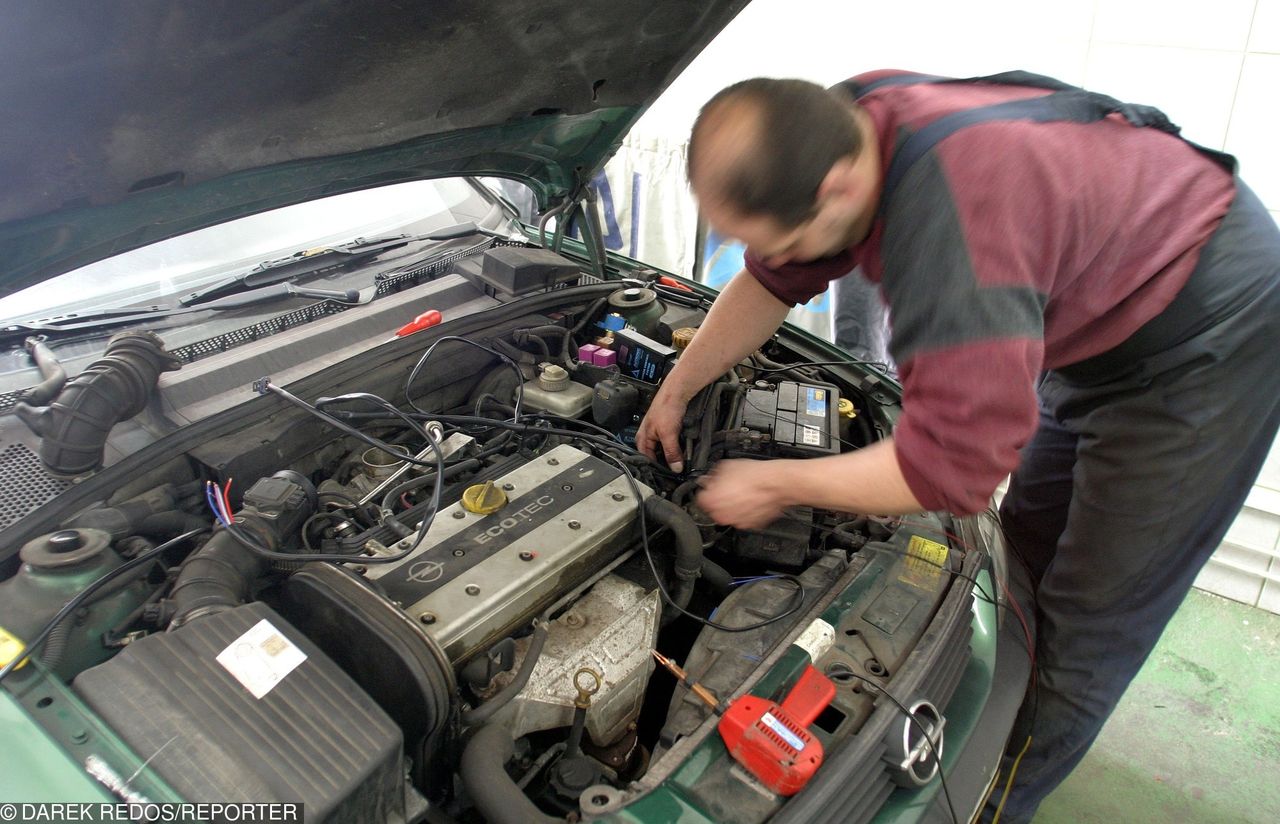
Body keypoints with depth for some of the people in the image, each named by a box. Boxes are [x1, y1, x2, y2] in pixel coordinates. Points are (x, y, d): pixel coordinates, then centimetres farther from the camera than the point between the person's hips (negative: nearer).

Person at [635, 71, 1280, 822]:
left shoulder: (952, 216, -43)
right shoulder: (840, 126, -15)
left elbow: (951, 467, -38)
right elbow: (773, 283, 1)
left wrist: (774, 484, -25)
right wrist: (678, 389, 8)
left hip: (1210, 332, -8)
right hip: (1106, 316, 9)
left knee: (1091, 618, 0)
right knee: (1028, 546, 19)